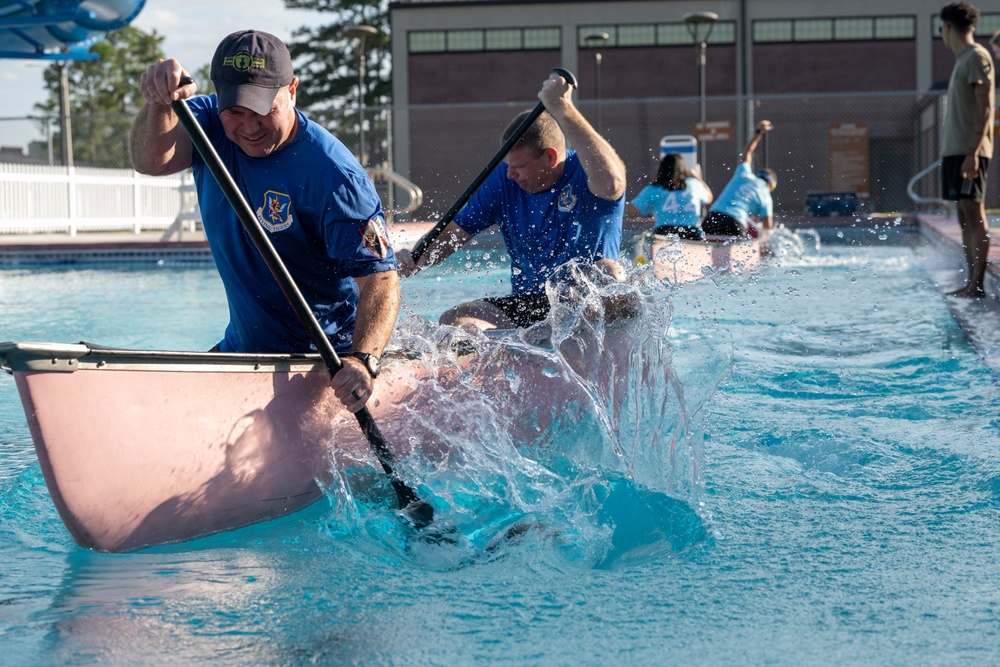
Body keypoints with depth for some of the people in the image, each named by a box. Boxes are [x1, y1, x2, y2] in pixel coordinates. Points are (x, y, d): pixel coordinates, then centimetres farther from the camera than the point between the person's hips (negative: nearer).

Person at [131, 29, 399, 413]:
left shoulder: (333, 177, -25)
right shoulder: (211, 128, -7)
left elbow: (381, 280, -30)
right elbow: (151, 162, -27)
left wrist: (363, 361, -47)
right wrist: (160, 105, -48)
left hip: (324, 356, -6)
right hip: (241, 348, 6)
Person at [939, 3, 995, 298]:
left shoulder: (977, 57, -9)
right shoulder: (963, 60, 19)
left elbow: (985, 108, -16)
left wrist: (973, 152, -22)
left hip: (968, 151, -10)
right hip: (955, 150, 10)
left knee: (974, 216, -10)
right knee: (965, 219, 9)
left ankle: (977, 285, -11)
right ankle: (971, 282, 12)